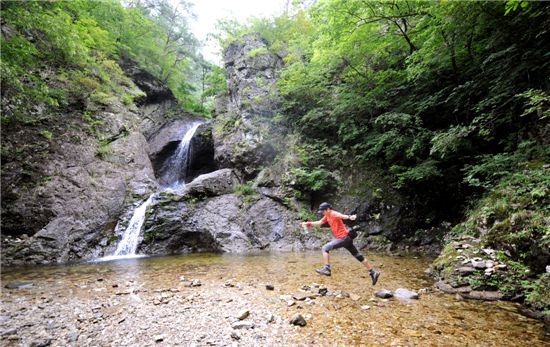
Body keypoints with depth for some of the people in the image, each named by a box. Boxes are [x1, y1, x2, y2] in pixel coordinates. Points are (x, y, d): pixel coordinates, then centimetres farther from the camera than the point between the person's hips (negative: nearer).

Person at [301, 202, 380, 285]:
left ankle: (326, 269, -10)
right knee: (358, 255, 15)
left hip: (343, 238, -10)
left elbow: (342, 216, -37)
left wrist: (350, 217, -57)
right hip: (346, 238, 10)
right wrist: (308, 224, 15)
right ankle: (373, 272, 22)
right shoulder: (327, 216, 13)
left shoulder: (334, 214, -15)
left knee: (325, 248, -11)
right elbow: (319, 223, 23)